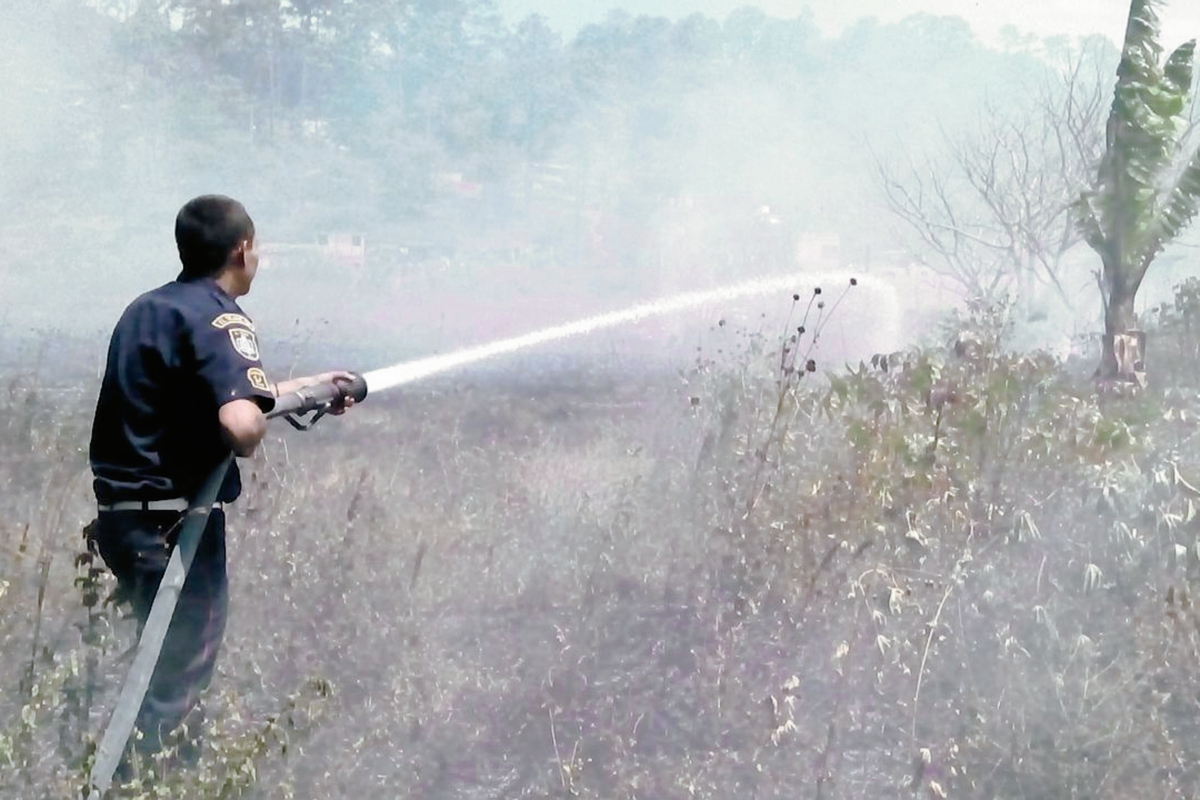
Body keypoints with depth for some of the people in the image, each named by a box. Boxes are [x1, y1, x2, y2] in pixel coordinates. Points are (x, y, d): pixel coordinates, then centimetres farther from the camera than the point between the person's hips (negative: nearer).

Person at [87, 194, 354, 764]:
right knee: (179, 672, 0)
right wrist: (246, 445, -8)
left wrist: (308, 386, 33)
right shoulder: (217, 318, -15)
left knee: (165, 656, 24)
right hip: (173, 519, -9)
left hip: (121, 512, 9)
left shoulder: (148, 308, 13)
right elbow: (241, 421, -32)